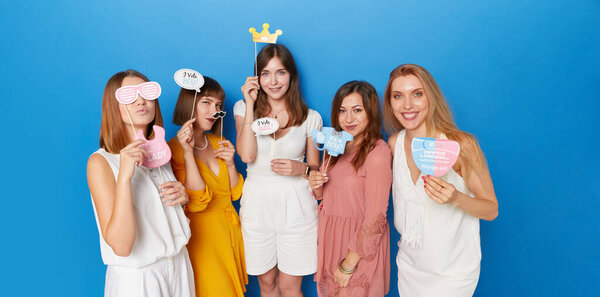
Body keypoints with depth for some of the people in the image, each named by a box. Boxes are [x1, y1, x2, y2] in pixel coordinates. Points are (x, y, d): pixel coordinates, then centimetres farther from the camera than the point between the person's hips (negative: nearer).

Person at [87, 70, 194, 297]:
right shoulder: (101, 162, -16)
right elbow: (121, 246, -24)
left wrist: (183, 196, -6)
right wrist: (125, 175, -30)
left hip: (179, 263, 6)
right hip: (135, 277, -5)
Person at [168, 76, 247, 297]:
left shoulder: (217, 143, 7)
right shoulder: (174, 149, -14)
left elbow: (235, 193, 7)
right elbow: (196, 201, -23)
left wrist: (230, 163, -10)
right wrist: (188, 152, -26)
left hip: (229, 228, 6)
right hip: (202, 235, -6)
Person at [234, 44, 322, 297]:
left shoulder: (310, 118, 1)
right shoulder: (244, 108, 2)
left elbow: (315, 167, 8)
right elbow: (246, 155, -13)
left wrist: (301, 168, -14)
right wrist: (250, 105, -12)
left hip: (295, 206, -1)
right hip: (257, 204, 1)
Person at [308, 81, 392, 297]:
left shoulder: (377, 152, -20)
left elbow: (375, 218, -20)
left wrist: (349, 264, -16)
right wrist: (316, 186, -9)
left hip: (360, 247, -6)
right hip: (330, 237, 7)